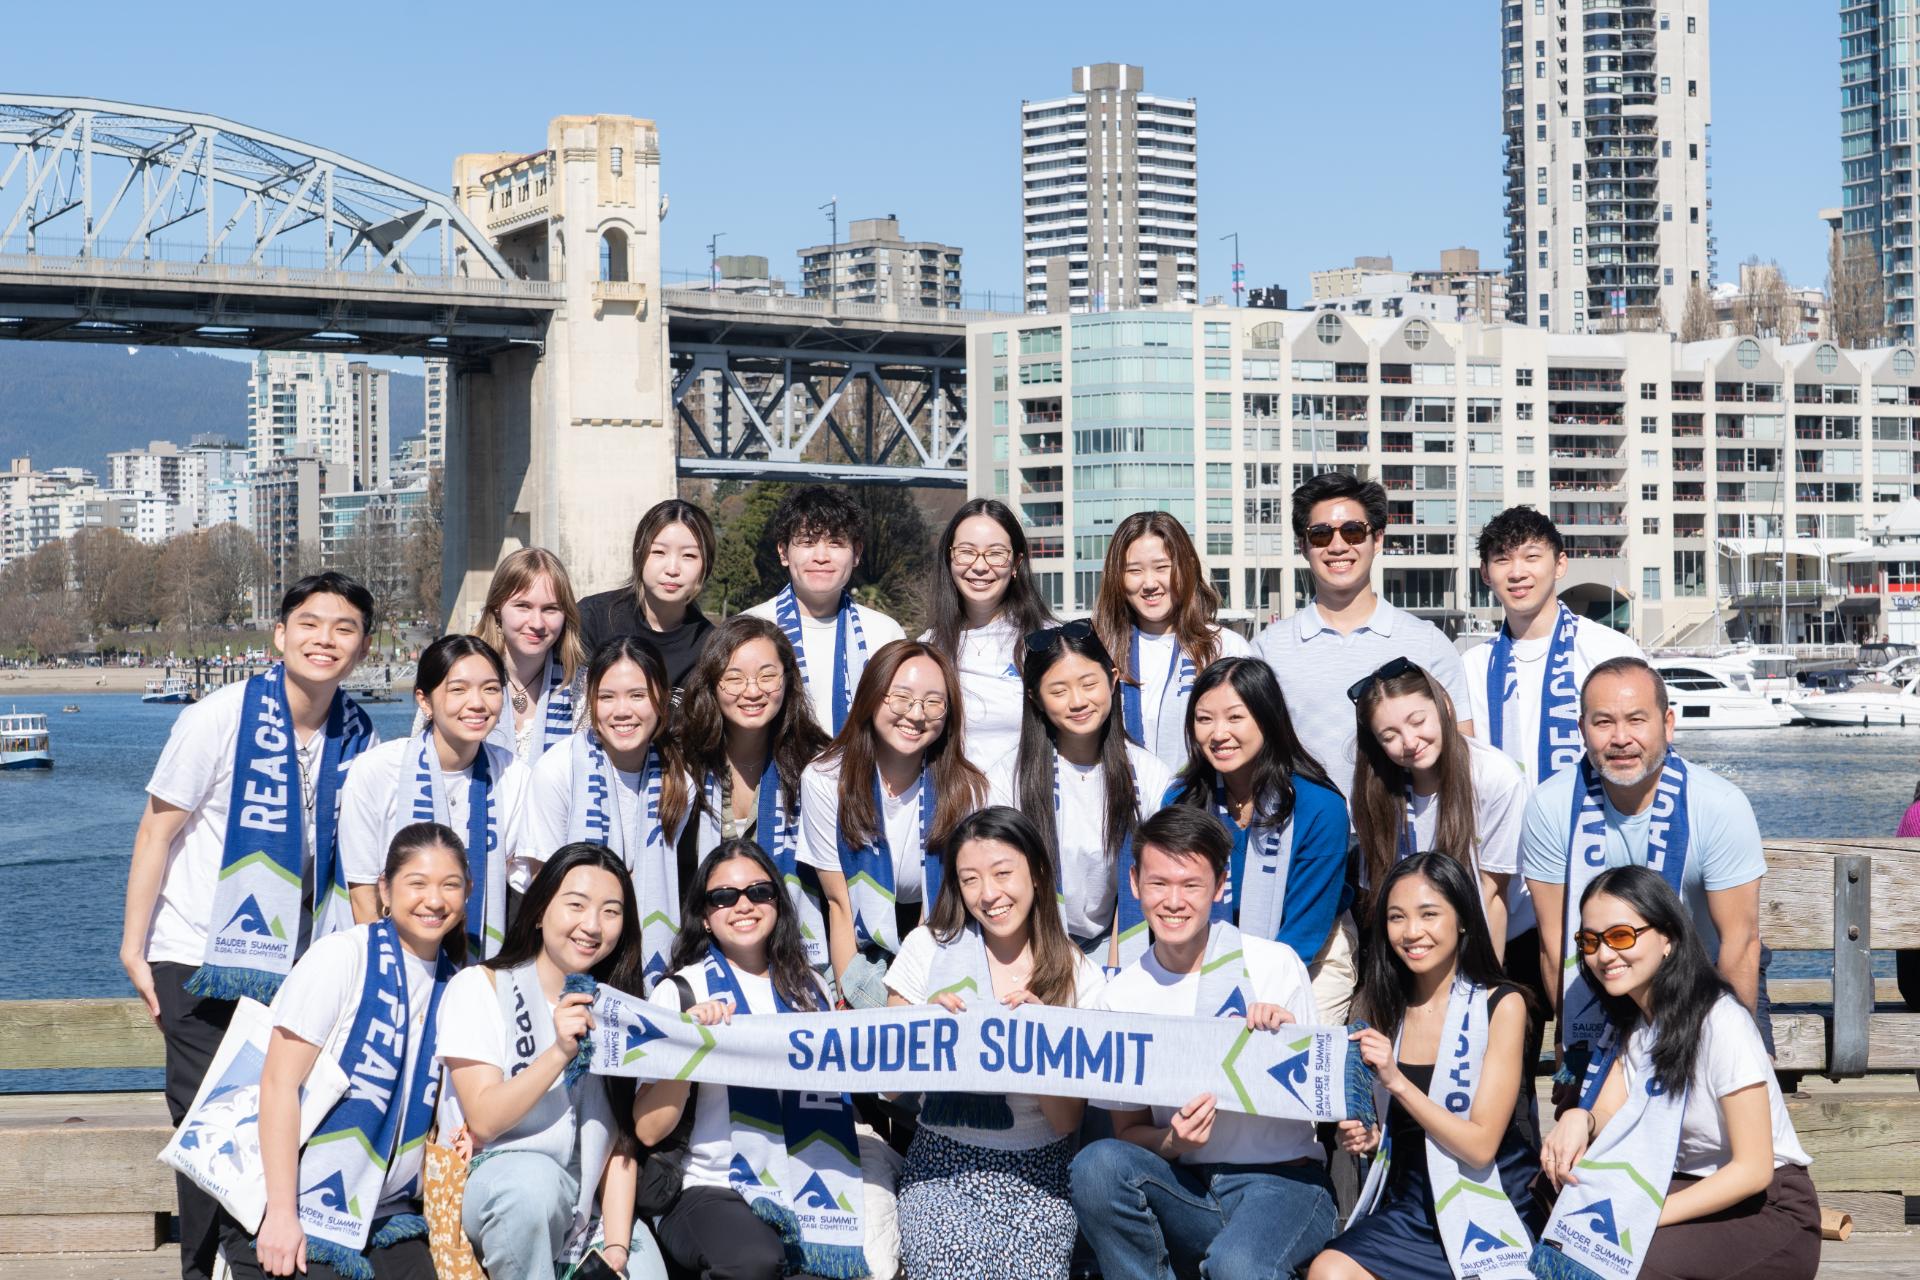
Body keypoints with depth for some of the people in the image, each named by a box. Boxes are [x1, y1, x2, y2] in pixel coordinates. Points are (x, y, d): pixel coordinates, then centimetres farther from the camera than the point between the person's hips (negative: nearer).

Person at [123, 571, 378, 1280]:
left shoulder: (358, 737, 1)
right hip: (201, 957, -3)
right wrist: (134, 946, -8)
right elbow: (157, 830, -6)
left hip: (300, 965, 4)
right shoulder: (219, 718, -11)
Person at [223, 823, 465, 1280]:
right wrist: (281, 1215, -21)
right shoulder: (343, 956, -12)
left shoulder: (452, 984, 6)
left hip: (383, 1215, 6)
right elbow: (279, 1081, -16)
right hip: (295, 1210, -6)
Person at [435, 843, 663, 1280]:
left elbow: (622, 1139, 1)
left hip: (591, 1201, 4)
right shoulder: (480, 987, -2)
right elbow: (484, 1122, -12)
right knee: (533, 1178, -35)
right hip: (492, 1188, -3)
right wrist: (560, 1051, -24)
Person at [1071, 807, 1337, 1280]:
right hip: (1186, 1193, 3)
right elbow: (1129, 1131, 6)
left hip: (1282, 1178, -3)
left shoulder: (1274, 964, -3)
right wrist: (1174, 1141, -16)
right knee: (1098, 1163, -28)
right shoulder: (1118, 998, 4)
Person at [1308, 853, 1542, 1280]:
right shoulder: (1384, 1008, 6)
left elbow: (1480, 1146, -13)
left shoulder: (1501, 1005, -8)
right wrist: (1366, 1134, -1)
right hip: (1410, 1208, 4)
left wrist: (1396, 1081, -21)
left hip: (1485, 1216, -4)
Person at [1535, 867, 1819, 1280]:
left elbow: (1753, 1169, -20)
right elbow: (1608, 1117, -1)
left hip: (1770, 1208, -7)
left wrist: (1648, 1215, -26)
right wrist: (1579, 1120, -24)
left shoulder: (1721, 1022, -20)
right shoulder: (1629, 1019, 6)